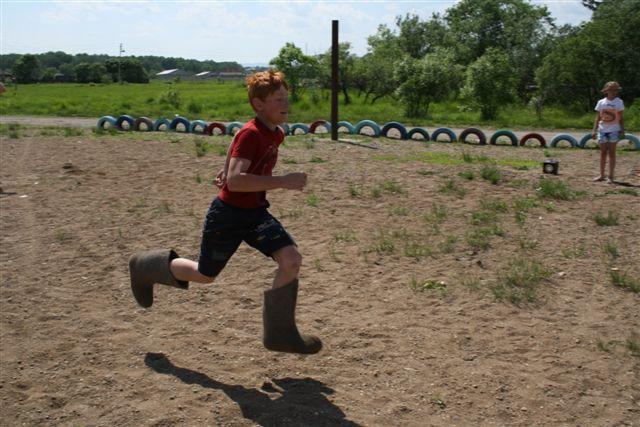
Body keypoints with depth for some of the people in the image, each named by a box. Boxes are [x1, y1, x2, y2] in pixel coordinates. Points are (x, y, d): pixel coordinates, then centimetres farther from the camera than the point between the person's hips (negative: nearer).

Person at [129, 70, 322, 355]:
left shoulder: (277, 135, 2)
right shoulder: (250, 134, -24)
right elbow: (235, 181, -34)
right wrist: (283, 182, -35)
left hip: (256, 213, 7)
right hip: (227, 215, -7)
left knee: (292, 259, -12)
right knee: (204, 275, 11)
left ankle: (280, 333, -1)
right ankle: (144, 267, 37)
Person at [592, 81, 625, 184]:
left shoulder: (619, 102, 1)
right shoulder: (601, 102, 4)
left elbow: (621, 118, 3)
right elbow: (598, 118, 7)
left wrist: (622, 131, -4)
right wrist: (594, 131, 1)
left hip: (614, 130, -2)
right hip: (602, 130, 2)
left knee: (612, 153, -1)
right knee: (603, 153, 6)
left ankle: (611, 176, 2)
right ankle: (601, 175, 14)